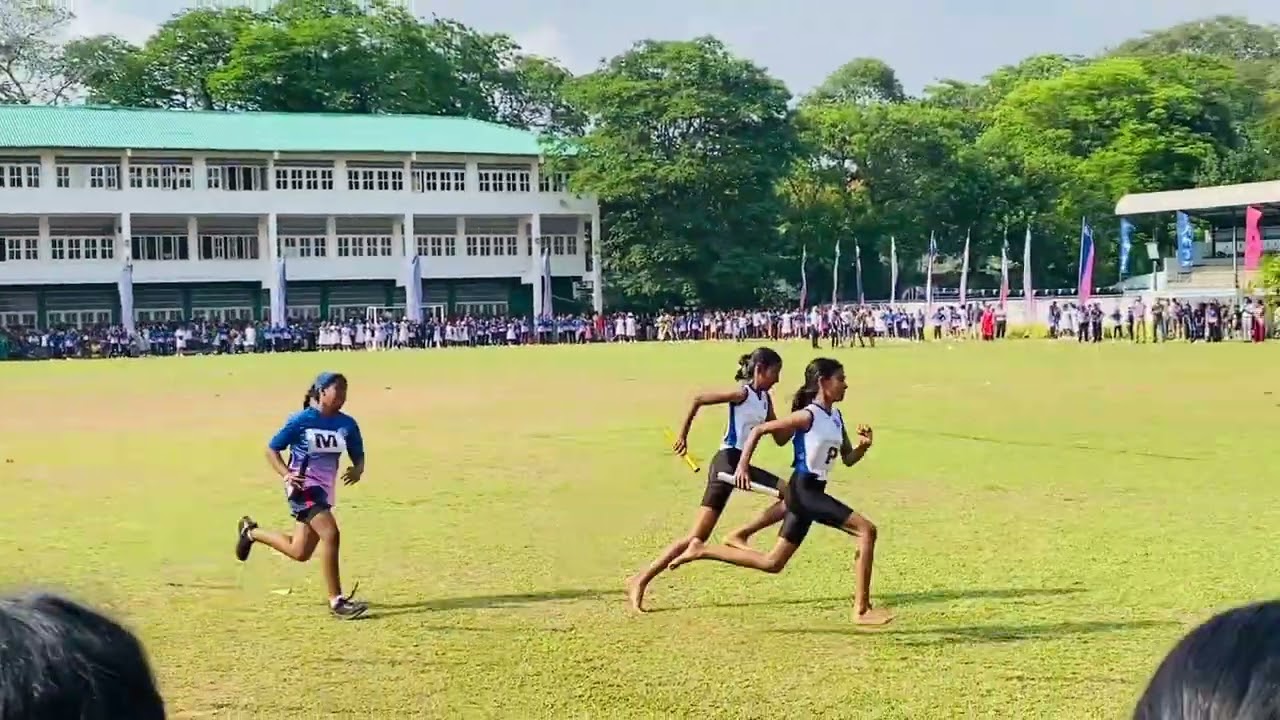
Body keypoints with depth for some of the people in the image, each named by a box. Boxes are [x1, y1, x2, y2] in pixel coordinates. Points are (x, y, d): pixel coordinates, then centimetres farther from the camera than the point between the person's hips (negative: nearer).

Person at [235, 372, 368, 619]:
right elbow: (271, 450, -4)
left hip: (325, 491, 7)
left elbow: (358, 456, 10)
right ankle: (336, 600, -16)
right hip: (303, 488, -7)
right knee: (330, 534, -25)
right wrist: (287, 475, -19)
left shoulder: (347, 424, 2)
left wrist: (357, 470, -13)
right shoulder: (301, 420, -11)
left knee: (300, 553, 14)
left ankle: (251, 532, 40)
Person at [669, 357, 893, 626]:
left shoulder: (836, 418, 12)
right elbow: (760, 429, -10)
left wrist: (863, 446, -3)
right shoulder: (808, 416, -13)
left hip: (812, 493, 9)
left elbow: (848, 459, 18)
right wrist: (743, 465, -14)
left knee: (772, 563, 12)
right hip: (803, 491, -9)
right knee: (867, 530, -16)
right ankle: (862, 609, -14)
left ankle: (701, 550, 18)